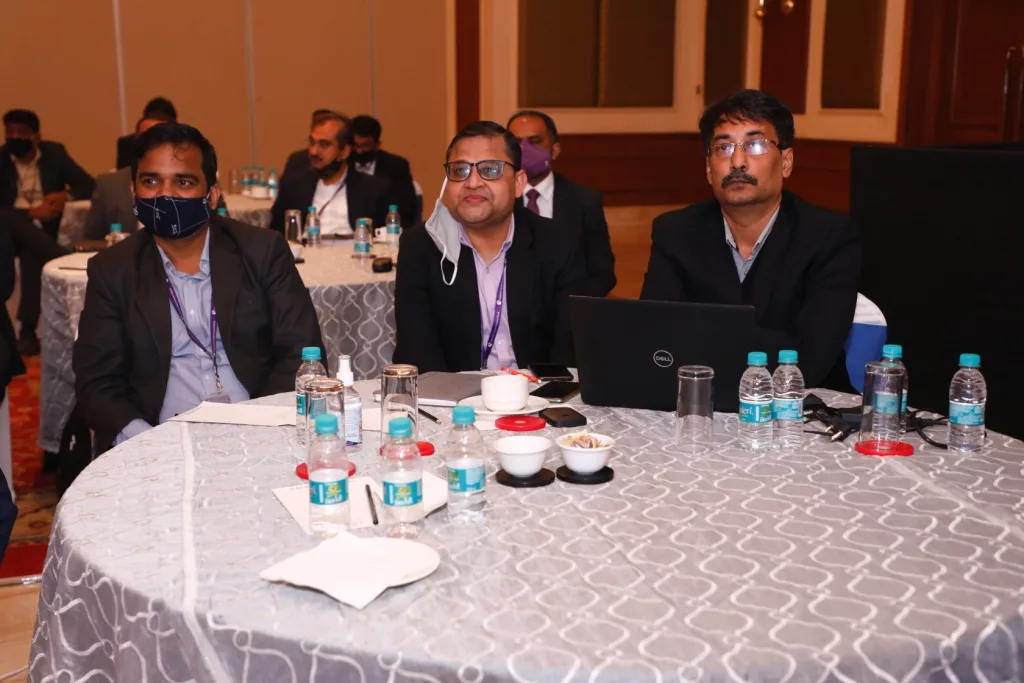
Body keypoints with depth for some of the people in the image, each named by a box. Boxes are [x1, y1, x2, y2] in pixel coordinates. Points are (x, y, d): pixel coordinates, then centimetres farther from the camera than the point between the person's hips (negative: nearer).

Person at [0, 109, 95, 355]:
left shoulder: (54, 153, 7)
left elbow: (88, 185, 5)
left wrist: (66, 195, -15)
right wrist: (30, 213, -21)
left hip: (47, 226, -1)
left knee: (31, 252, -36)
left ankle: (28, 329, -32)